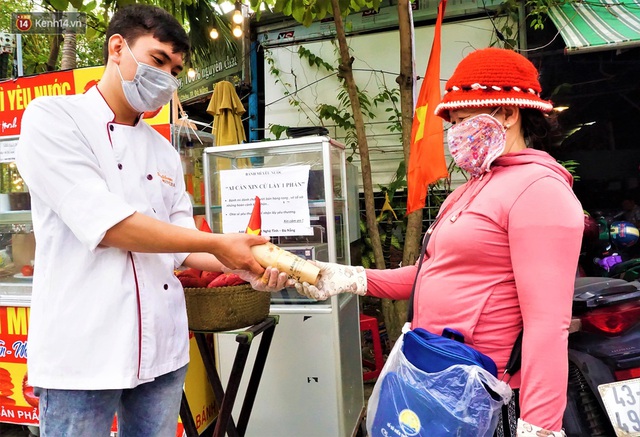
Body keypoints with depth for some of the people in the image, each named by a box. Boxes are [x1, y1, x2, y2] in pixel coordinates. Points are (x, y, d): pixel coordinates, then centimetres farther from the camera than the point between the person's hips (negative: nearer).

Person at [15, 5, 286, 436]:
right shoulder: (52, 118, -5)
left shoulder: (165, 151, 13)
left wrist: (243, 265, -7)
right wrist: (217, 244, -15)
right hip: (83, 348, -5)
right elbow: (105, 225, -18)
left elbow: (180, 243, 11)